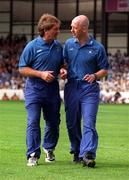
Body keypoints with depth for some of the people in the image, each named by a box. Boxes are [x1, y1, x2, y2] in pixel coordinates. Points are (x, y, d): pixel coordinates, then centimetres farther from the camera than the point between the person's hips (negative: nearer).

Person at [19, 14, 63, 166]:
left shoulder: (59, 47, 6)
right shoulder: (32, 46, -9)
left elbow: (62, 64, 22)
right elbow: (22, 69, -7)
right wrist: (41, 74, -17)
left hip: (52, 90, 5)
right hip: (34, 89, -5)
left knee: (53, 122, 13)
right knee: (33, 122, -10)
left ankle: (49, 148, 36)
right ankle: (33, 155, -8)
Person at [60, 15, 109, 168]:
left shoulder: (97, 48, -3)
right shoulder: (68, 44, 7)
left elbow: (104, 70, 3)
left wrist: (94, 76, -16)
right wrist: (63, 71, -5)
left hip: (89, 89, -4)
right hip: (71, 88, 4)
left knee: (89, 123, -13)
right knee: (72, 123, 9)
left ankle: (88, 155, -20)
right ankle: (77, 152, 23)